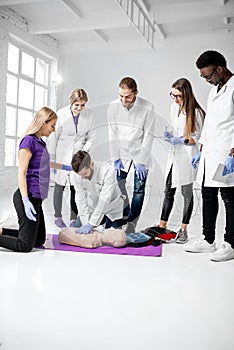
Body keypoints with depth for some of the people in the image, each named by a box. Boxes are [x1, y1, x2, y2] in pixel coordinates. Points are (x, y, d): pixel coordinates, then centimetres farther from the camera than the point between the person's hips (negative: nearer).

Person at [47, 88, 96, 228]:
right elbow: (53, 138, -6)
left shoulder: (89, 115, -7)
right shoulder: (61, 114, -12)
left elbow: (91, 138, 1)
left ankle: (74, 219, 13)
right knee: (60, 186, 8)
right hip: (62, 155, -1)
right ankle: (58, 217, 23)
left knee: (76, 188, 1)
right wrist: (51, 159, -3)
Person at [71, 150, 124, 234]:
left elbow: (104, 200, -35)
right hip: (93, 208, 3)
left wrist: (91, 224, -36)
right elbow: (81, 200, -16)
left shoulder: (107, 171, -34)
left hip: (112, 209, -3)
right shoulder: (78, 176, -20)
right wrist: (85, 223, -25)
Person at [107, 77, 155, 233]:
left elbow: (148, 136, -12)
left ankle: (131, 225, 8)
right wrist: (116, 159, -5)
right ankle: (125, 215, 17)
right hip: (122, 153, 2)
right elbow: (113, 135, -3)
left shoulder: (148, 108, -15)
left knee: (139, 190, -3)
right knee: (118, 185, -7)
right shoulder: (113, 107, -8)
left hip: (141, 153, -2)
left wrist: (141, 162, -12)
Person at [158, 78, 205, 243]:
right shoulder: (174, 107, 7)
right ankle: (162, 226, 17)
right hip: (175, 154, 6)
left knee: (187, 192, 5)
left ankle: (184, 229, 15)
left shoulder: (196, 112, -14)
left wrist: (181, 140, -22)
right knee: (169, 190, 9)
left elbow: (198, 137, -11)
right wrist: (171, 135, -1)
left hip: (188, 155, -6)